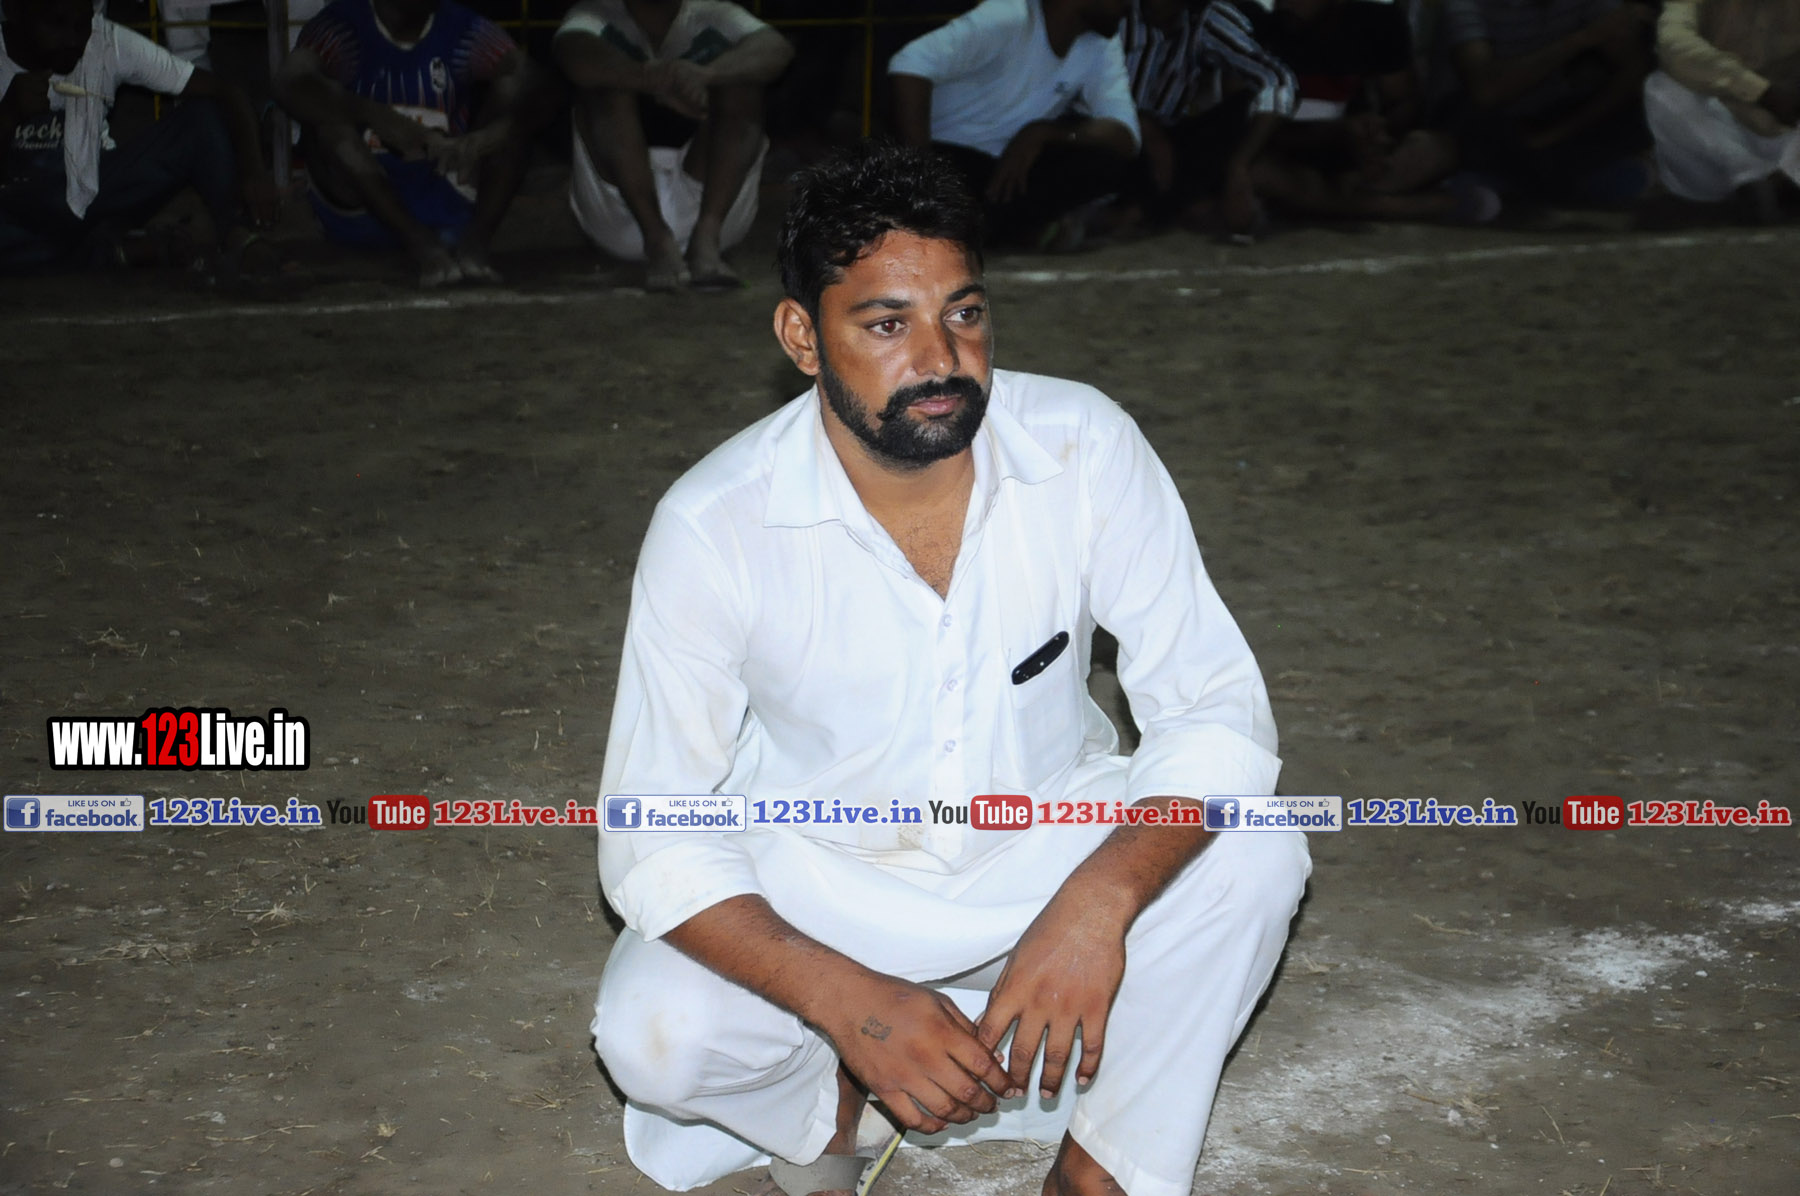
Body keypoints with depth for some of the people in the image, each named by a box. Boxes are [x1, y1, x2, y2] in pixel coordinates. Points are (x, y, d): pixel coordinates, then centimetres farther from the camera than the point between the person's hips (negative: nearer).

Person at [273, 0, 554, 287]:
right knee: (327, 117, -28)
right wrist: (382, 119, -35)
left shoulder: (466, 31, 0)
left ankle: (475, 240, -34)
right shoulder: (341, 27, -7)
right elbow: (289, 85, -26)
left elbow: (536, 92, -15)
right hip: (359, 207, -2)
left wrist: (484, 139, -36)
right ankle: (420, 243, -36)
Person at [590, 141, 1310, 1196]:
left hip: (1045, 845, 2)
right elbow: (652, 840, -20)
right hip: (818, 879, -1)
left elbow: (1217, 707, -18)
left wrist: (1100, 900, -37)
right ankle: (827, 1094, 8)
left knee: (1252, 855, -26)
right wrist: (848, 1000, -36)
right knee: (652, 1035, -29)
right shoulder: (713, 527, -24)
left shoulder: (1085, 447, -20)